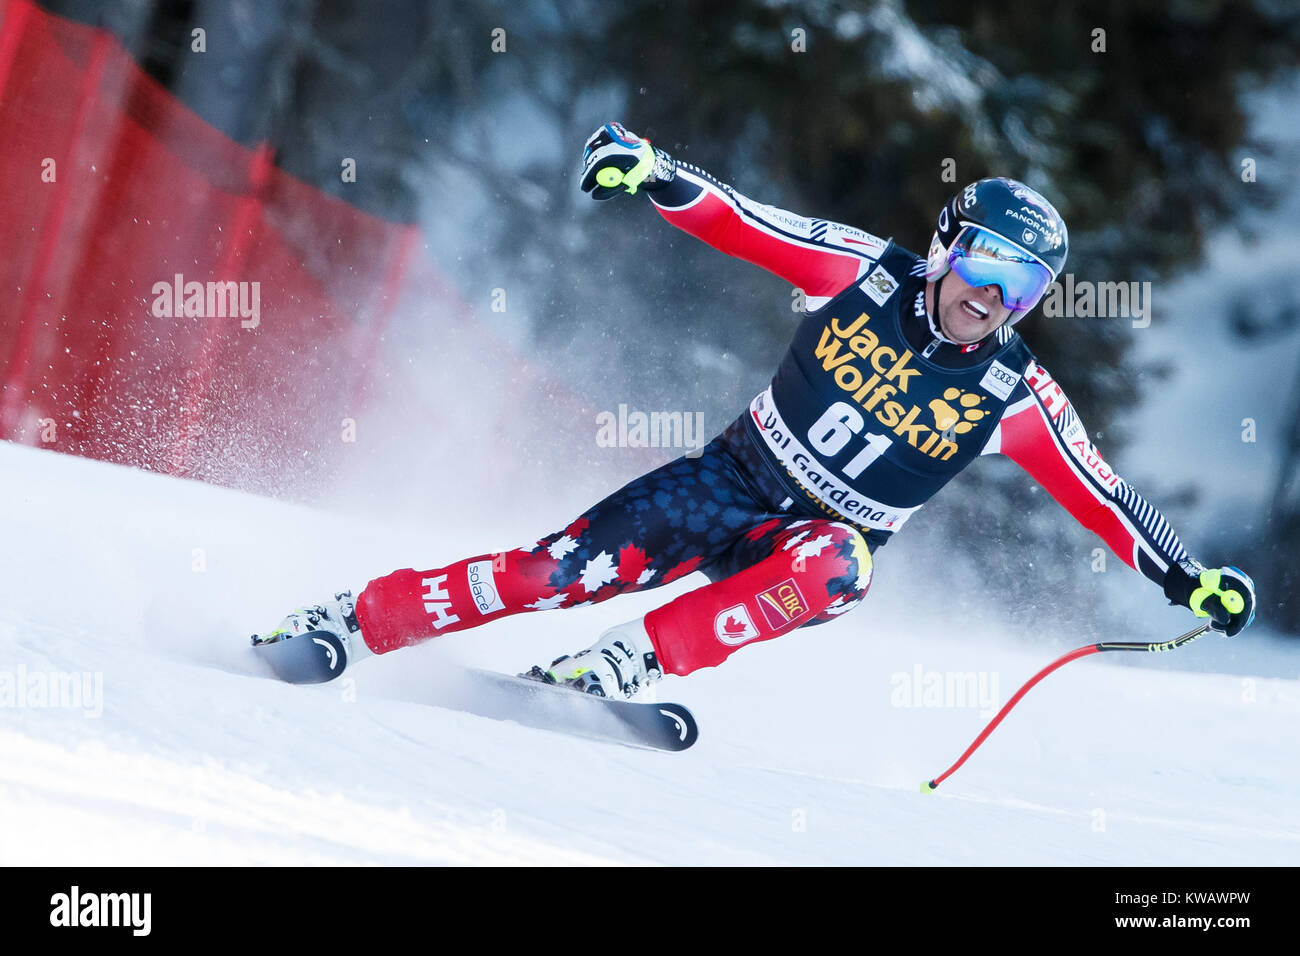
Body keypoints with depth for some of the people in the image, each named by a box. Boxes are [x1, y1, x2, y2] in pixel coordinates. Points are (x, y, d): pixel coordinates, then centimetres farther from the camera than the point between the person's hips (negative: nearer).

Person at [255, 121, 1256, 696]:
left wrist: (1191, 580, -12)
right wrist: (655, 174, -27)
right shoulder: (868, 273, -9)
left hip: (824, 538, 0)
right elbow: (746, 224, -10)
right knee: (560, 568, -12)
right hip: (733, 481, 0)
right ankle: (356, 621, 0)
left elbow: (1100, 494, -4)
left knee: (837, 566, -38)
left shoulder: (1015, 395, -9)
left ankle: (638, 659, -36)